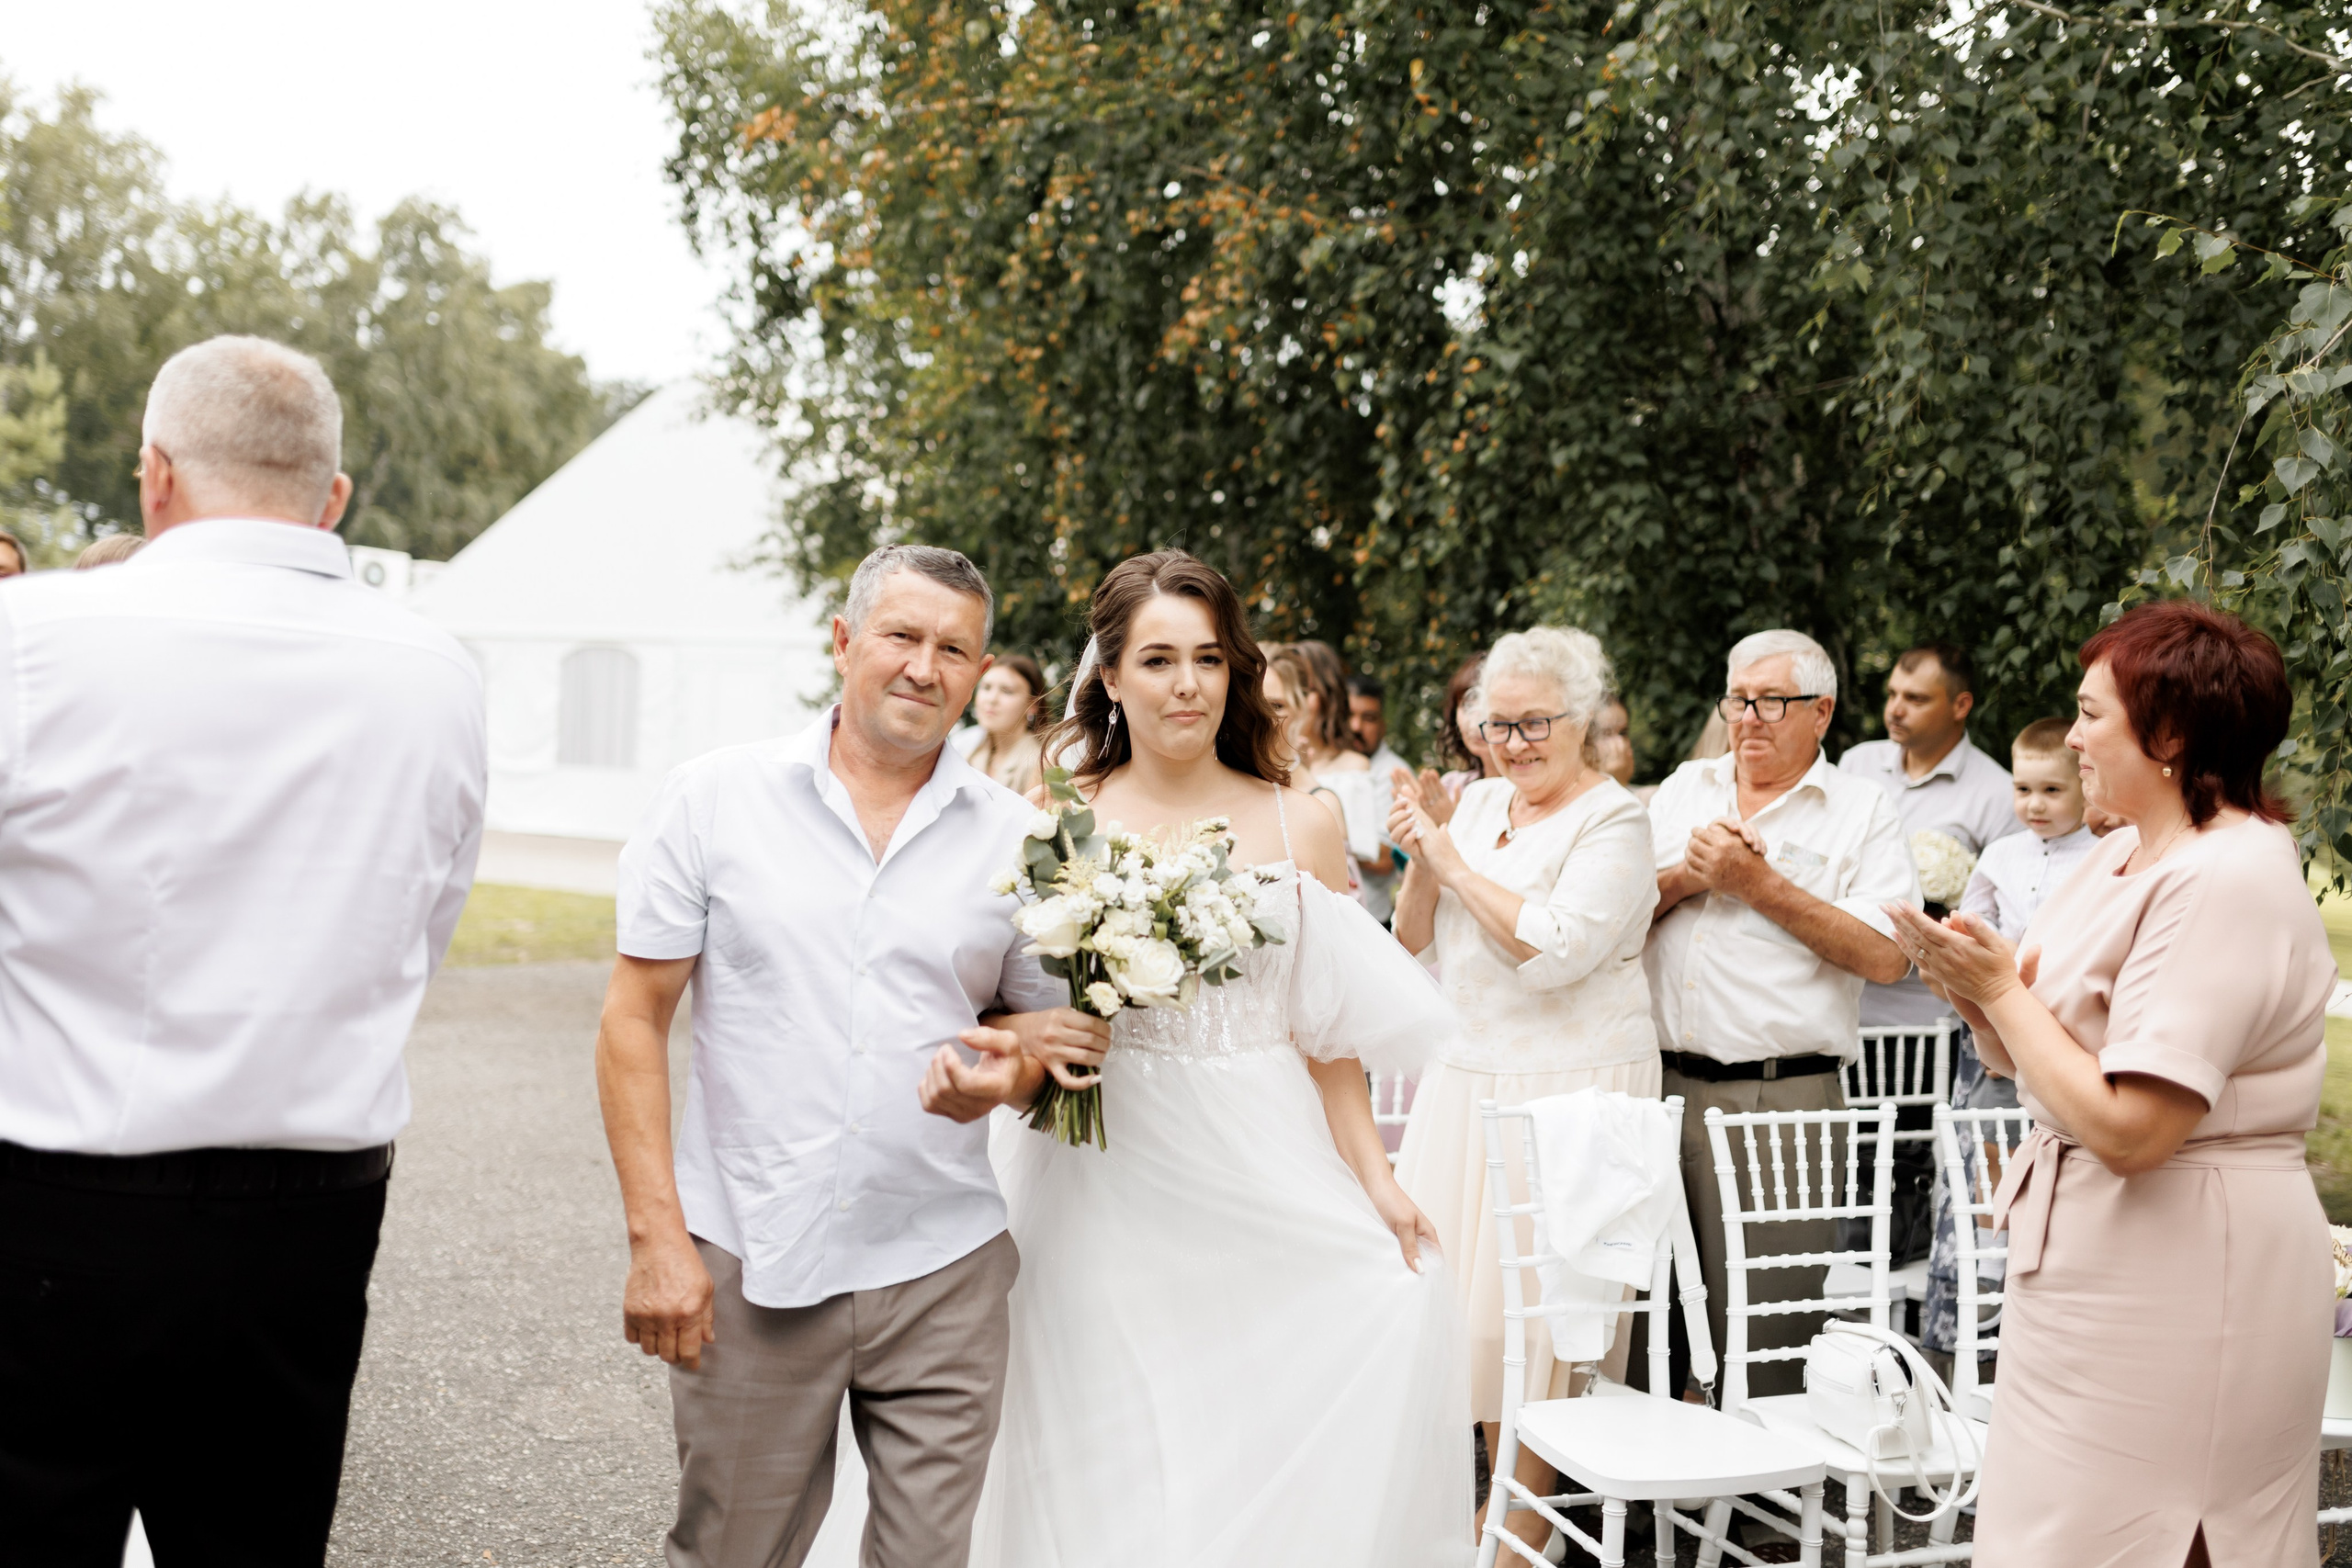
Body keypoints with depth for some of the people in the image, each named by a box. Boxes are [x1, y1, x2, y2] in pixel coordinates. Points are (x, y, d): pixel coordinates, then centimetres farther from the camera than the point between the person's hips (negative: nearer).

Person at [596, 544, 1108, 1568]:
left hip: (943, 1273, 2)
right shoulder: (713, 800, -1)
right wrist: (656, 1237, -8)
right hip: (746, 1264, -1)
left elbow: (1057, 1025, 12)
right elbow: (635, 1020, -1)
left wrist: (1009, 1070, -12)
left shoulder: (1017, 838, 4)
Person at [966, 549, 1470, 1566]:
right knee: (1110, 1467, -2)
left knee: (1406, 1309, -13)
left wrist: (1376, 1183, -1)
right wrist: (1040, 1042, -15)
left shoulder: (1300, 828, 6)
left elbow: (1328, 1034, 8)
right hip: (1105, 1189, -1)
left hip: (1264, 1177, 2)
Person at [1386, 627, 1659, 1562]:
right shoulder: (1477, 802, 11)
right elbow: (1414, 942, 13)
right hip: (1466, 1079, 6)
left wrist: (1457, 864, -13)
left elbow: (1554, 950, -21)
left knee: (1538, 1304, -1)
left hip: (1567, 1089, -6)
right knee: (1453, 1283, 7)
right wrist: (1421, 862, -5)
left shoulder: (1613, 821, -7)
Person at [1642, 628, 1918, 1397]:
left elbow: (1885, 956, -10)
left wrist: (1758, 883, -10)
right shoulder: (1683, 789, 16)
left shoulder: (1862, 811, 3)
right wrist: (1686, 876, -6)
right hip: (1660, 1085, 4)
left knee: (1764, 1335, -1)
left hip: (1782, 1096, -4)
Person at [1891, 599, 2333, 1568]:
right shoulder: (2125, 853, 10)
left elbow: (2128, 1128, -25)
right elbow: (2025, 1061, 13)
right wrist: (1977, 997, -7)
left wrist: (2003, 991, -15)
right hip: (2094, 1255, 9)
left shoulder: (2226, 884, -19)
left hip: (2180, 1276, -9)